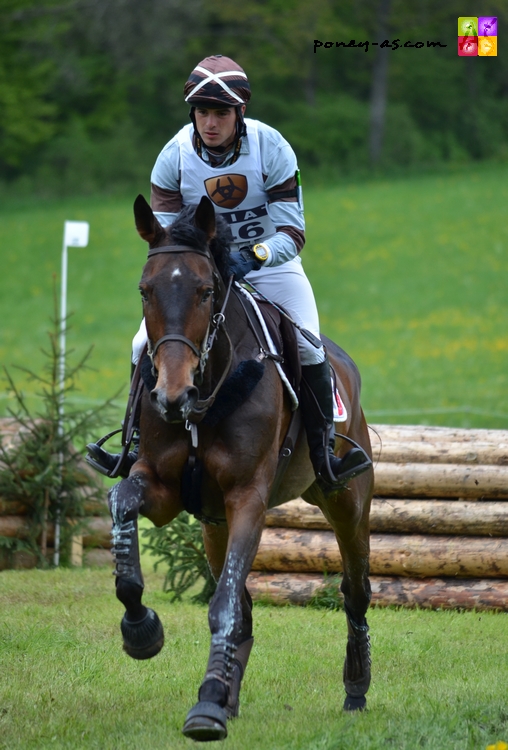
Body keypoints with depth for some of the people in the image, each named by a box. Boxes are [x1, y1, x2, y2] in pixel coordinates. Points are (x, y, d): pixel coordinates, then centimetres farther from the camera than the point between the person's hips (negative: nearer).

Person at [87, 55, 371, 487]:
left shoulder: (272, 149, -22)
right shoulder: (175, 156, -15)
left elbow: (292, 233, -24)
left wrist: (253, 257, -42)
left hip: (269, 262, -2)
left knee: (309, 348, -22)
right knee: (146, 345, -11)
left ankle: (324, 452, -9)